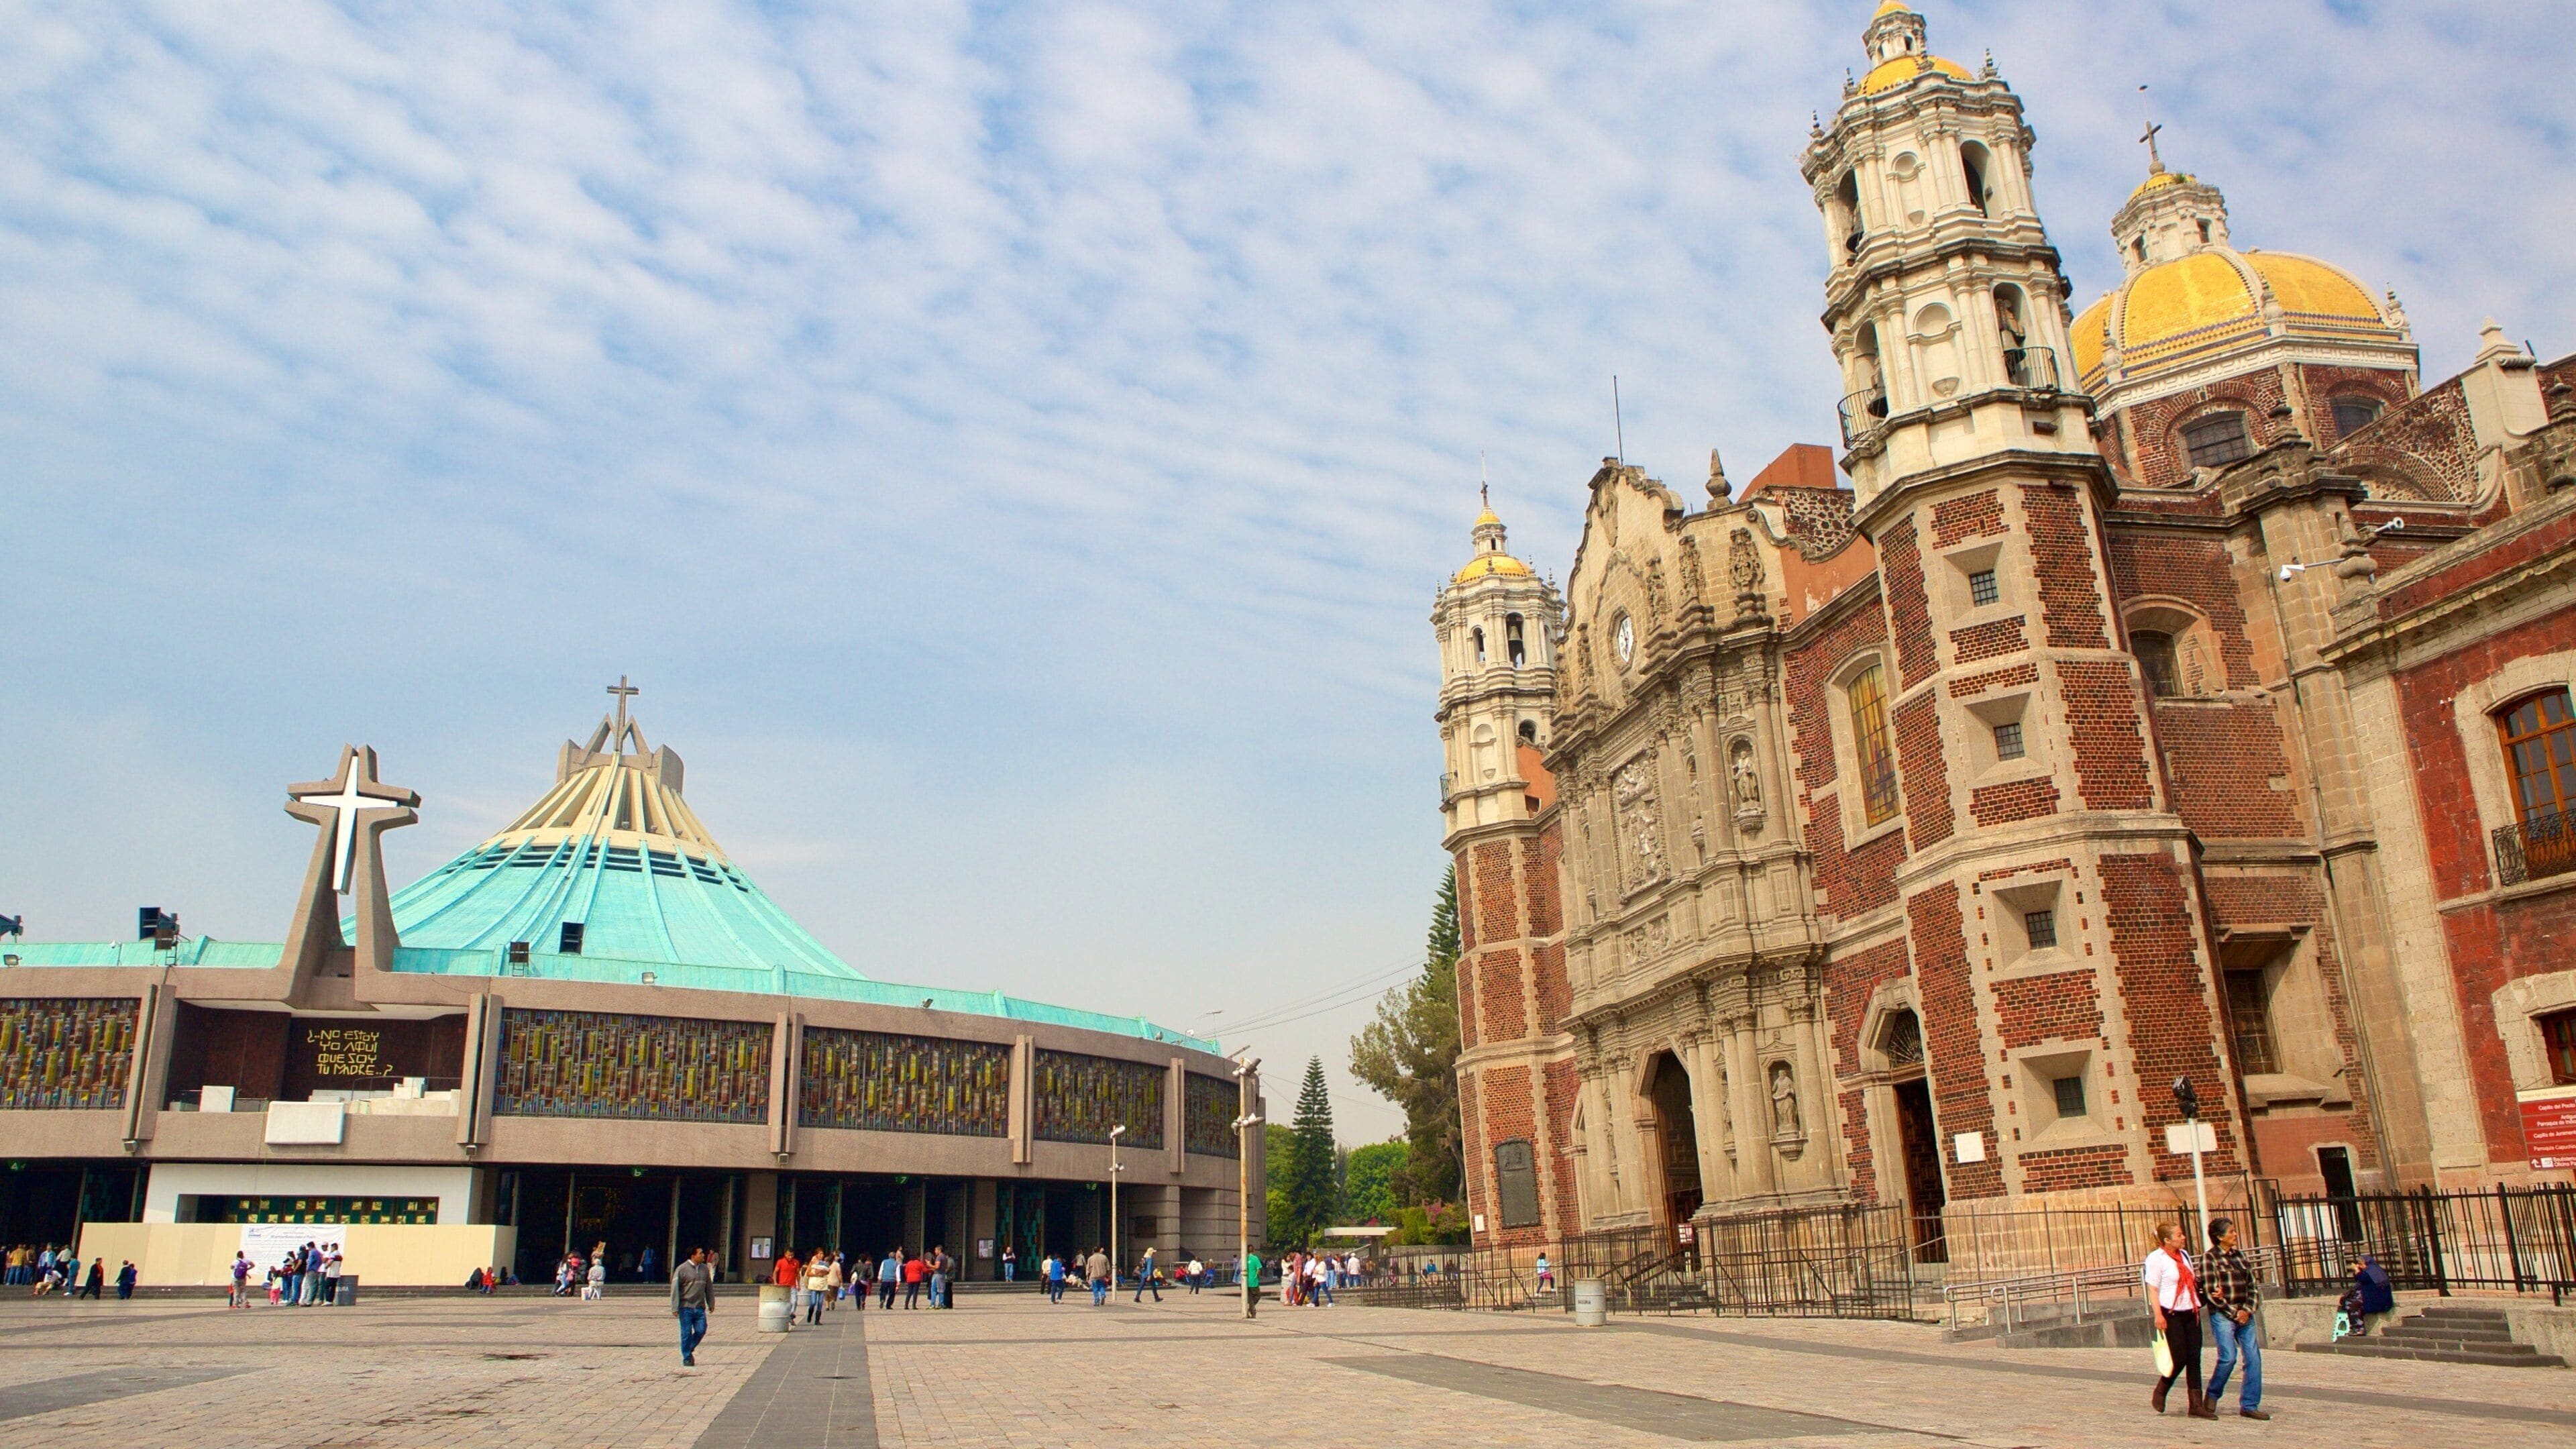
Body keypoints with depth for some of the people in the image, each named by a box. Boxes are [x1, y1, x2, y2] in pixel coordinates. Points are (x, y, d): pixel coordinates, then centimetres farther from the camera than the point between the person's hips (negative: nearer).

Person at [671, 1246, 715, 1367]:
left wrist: (711, 1304, 16)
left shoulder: (705, 1269, 9)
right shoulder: (682, 1269, -7)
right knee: (687, 1333, 0)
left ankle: (689, 1350, 22)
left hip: (700, 1307, 4)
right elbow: (675, 1289, -8)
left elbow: (709, 1287, 17)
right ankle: (687, 1358, 12)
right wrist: (675, 1308, -12)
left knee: (701, 1331, -1)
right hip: (686, 1307, -4)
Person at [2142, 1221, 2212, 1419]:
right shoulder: (2156, 1259, -10)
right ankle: (2160, 1393, 16)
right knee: (2180, 1358, -7)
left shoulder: (2184, 1255, 14)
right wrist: (2158, 1315, -20)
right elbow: (2152, 1289, -13)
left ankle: (2197, 1405, 8)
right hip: (2171, 1314, -7)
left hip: (2190, 1312, 7)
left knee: (2194, 1359, 4)